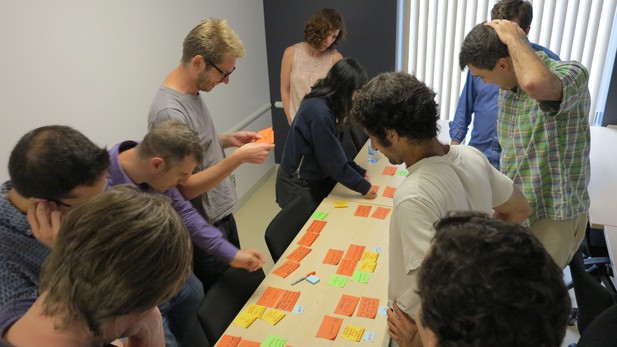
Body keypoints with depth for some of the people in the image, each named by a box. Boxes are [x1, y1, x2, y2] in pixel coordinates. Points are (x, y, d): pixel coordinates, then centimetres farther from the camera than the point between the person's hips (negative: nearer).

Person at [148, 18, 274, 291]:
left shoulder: (191, 92, 1)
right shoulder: (170, 113, -29)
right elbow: (184, 188, -26)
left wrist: (227, 140, 0)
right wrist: (238, 157, -28)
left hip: (222, 216, 9)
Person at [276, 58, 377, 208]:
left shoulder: (324, 102, -2)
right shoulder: (319, 111, -29)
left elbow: (336, 148, 4)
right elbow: (333, 160, -24)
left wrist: (359, 172, 2)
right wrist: (363, 186, -15)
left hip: (313, 178, 8)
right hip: (299, 185, -8)